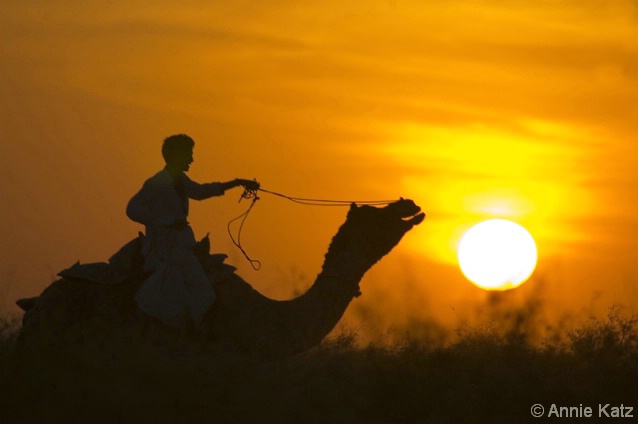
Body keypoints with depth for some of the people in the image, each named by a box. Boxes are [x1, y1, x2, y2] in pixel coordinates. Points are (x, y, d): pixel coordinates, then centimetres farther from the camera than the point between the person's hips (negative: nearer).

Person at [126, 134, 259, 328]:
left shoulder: (179, 180, 11)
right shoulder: (157, 184, -17)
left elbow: (200, 191, 30)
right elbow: (133, 209, -25)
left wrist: (236, 183, 28)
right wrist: (170, 221, -29)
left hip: (181, 249, 9)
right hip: (164, 253, -9)